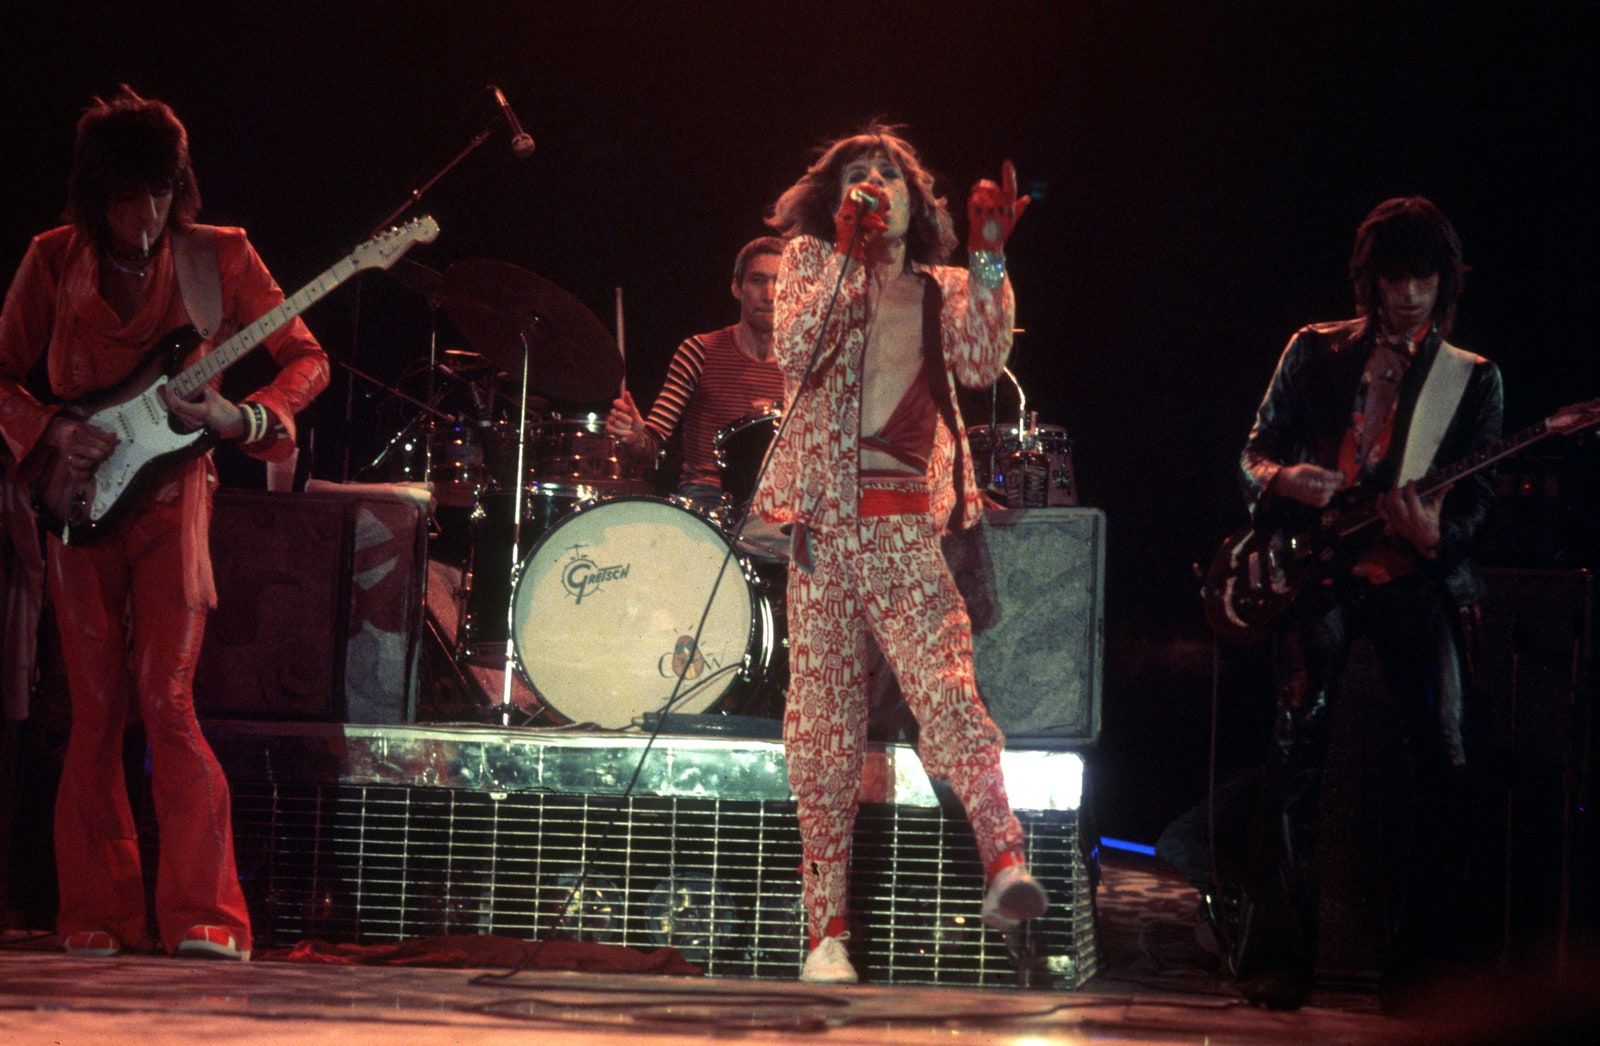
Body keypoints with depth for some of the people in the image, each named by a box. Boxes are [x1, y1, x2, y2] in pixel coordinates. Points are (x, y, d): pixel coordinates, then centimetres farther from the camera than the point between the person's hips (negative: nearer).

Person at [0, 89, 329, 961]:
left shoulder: (218, 258, -4)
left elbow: (306, 358, -1)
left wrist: (243, 419, -19)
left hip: (169, 495, -2)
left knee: (165, 698, -12)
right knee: (96, 709, 2)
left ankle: (202, 917, -12)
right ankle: (98, 914, 8)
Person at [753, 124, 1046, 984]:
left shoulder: (942, 290, 17)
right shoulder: (812, 260, 13)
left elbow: (981, 364, -1)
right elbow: (794, 351, -5)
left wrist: (987, 260, -8)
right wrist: (847, 254, -11)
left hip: (910, 524, 0)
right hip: (825, 516, 0)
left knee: (945, 688, -20)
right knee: (825, 722, -1)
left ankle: (1005, 861, -35)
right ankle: (828, 929, 2)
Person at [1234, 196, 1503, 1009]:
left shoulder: (1471, 379, 13)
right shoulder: (1314, 353, 12)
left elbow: (1478, 493, 6)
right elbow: (1254, 454, 13)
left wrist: (1438, 532, -17)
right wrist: (1283, 481, -11)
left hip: (1419, 576, 1)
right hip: (1320, 572, -1)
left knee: (1442, 754, -11)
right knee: (1300, 746, -14)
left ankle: (1419, 955, -2)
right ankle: (1276, 957, -13)